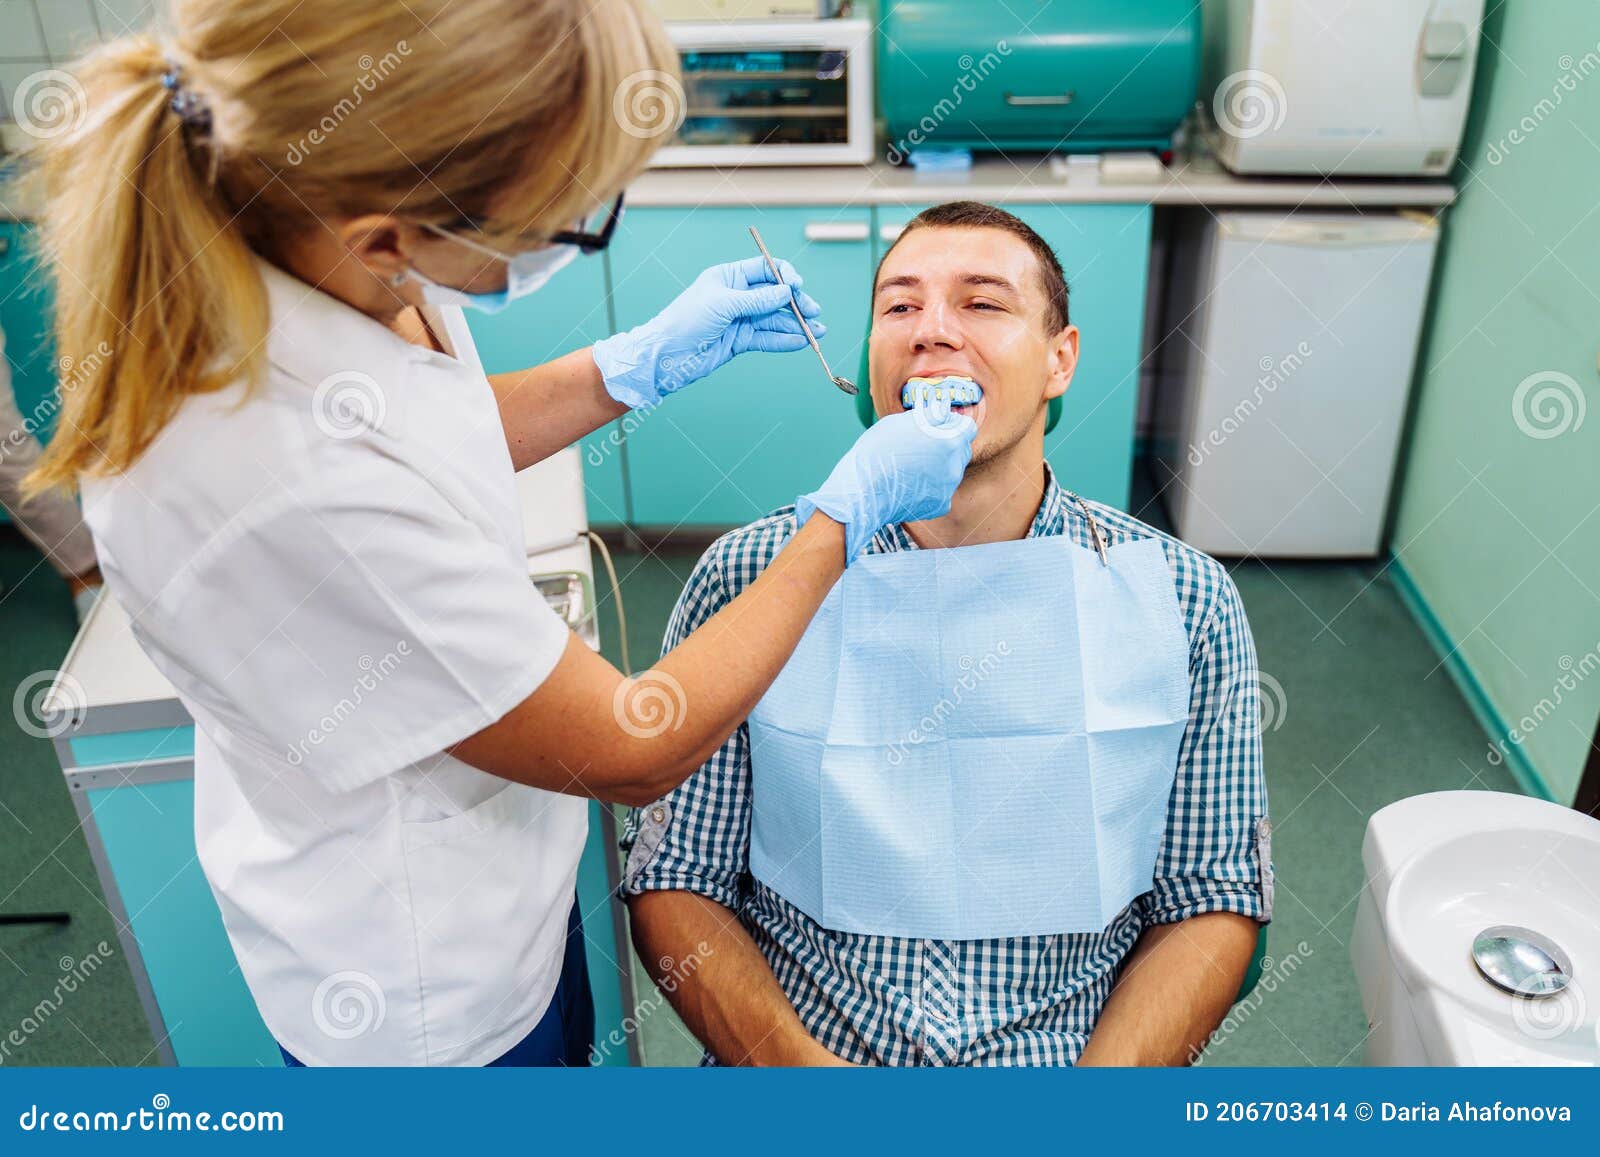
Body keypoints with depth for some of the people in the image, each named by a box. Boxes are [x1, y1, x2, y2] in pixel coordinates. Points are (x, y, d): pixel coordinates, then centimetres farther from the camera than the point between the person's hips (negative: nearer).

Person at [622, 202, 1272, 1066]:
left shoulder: (1184, 602, 0)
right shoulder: (746, 580, -1)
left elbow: (1214, 905, 3)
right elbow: (672, 882, 1)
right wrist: (798, 1064, -14)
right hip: (792, 1052, 0)